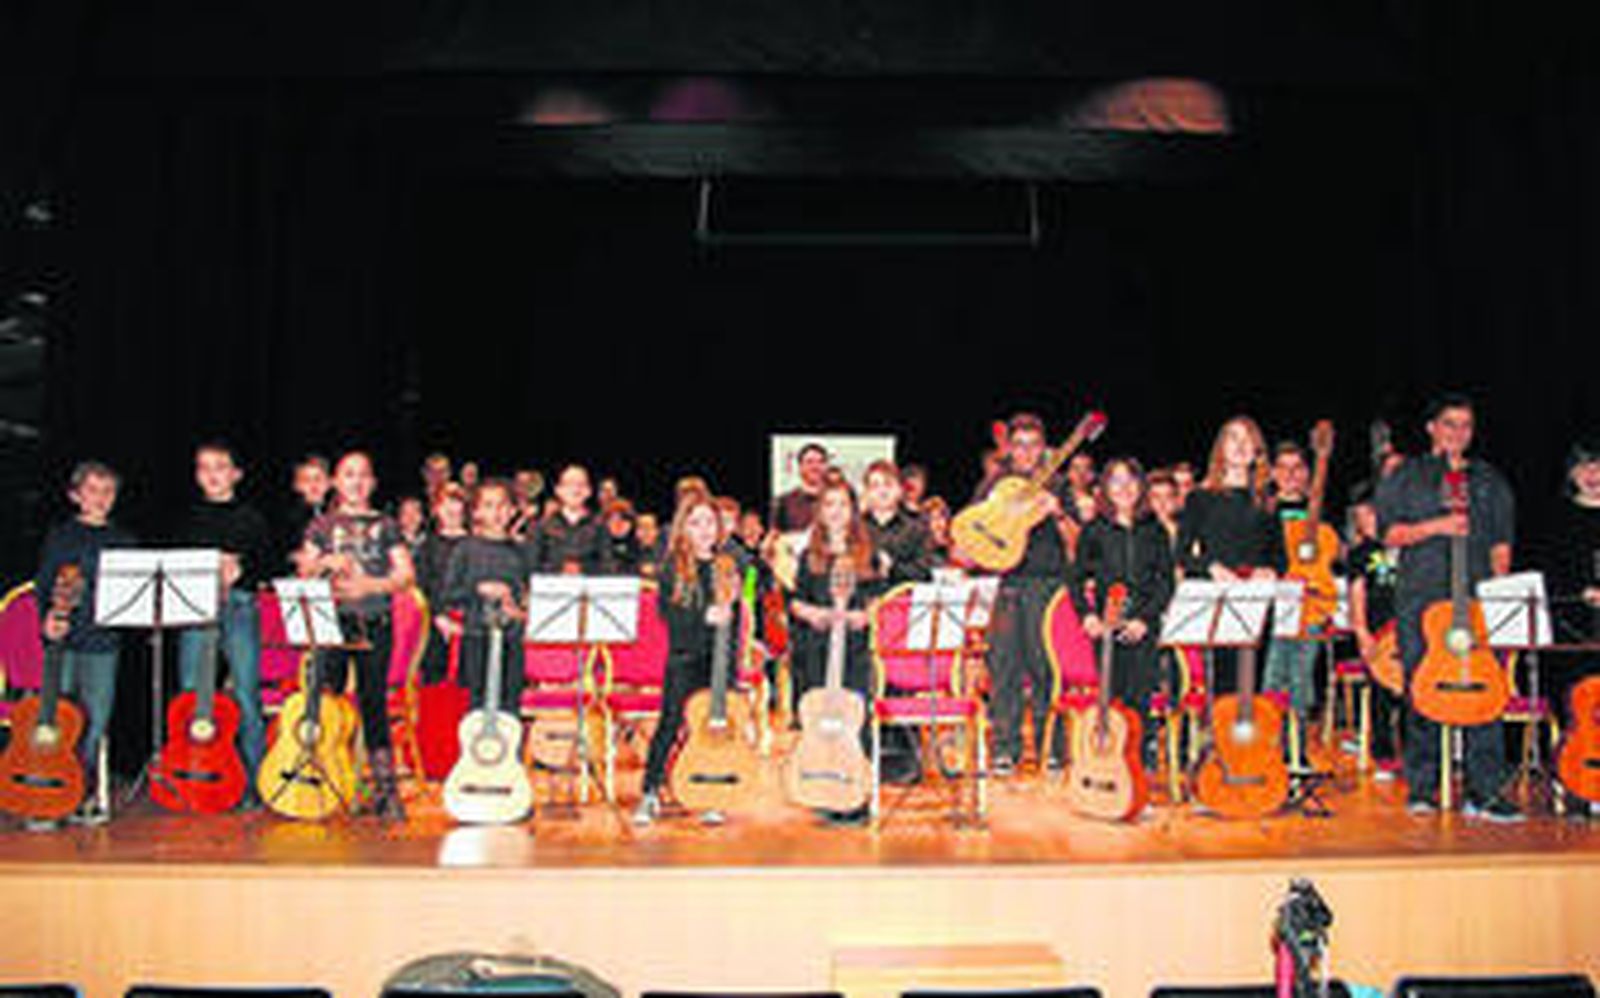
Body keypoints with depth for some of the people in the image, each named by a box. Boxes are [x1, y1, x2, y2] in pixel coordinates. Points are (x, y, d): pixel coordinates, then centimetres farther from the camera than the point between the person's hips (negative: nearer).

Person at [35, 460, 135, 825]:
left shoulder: (123, 541, 14)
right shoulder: (60, 536, 7)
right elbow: (43, 585, 3)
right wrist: (47, 617, -13)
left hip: (104, 641, 2)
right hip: (65, 638, -2)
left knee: (96, 722, 0)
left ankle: (87, 795, 8)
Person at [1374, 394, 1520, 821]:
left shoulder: (1490, 481, 19)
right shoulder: (1406, 477, 10)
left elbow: (1501, 545, 16)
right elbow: (1389, 533, 2)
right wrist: (1436, 526, -11)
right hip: (1420, 599, -2)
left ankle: (1485, 792, -2)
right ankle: (1420, 789, 7)